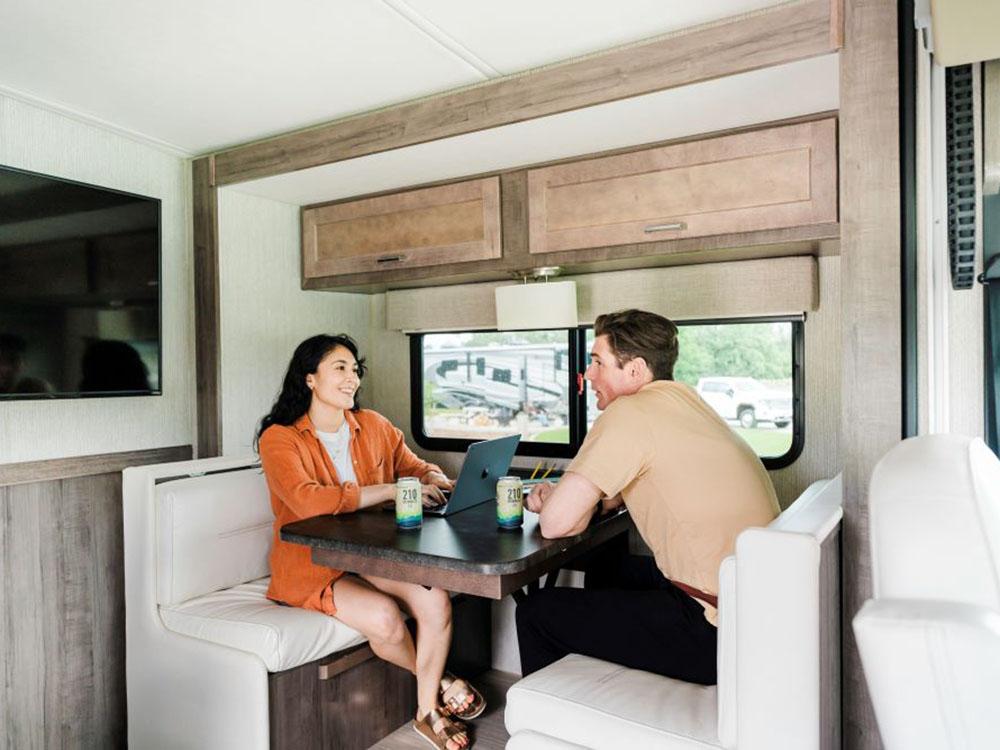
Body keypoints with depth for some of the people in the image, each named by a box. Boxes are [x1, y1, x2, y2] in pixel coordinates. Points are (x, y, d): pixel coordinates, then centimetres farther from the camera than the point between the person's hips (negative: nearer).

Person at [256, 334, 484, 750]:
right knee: (384, 617, -28)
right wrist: (392, 490, -29)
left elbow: (416, 466, 15)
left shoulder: (373, 426, 5)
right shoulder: (279, 438, -11)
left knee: (436, 599, -22)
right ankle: (437, 681, 7)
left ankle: (428, 712, 1)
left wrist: (434, 479, -11)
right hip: (313, 566, -4)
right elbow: (308, 501, -27)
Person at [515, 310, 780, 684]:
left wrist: (558, 503, 4)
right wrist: (561, 493, 5)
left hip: (717, 631, -9)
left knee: (535, 612, 2)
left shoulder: (629, 413, -17)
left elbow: (556, 522, -18)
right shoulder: (682, 398, 10)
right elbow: (619, 495, 20)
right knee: (606, 565, 29)